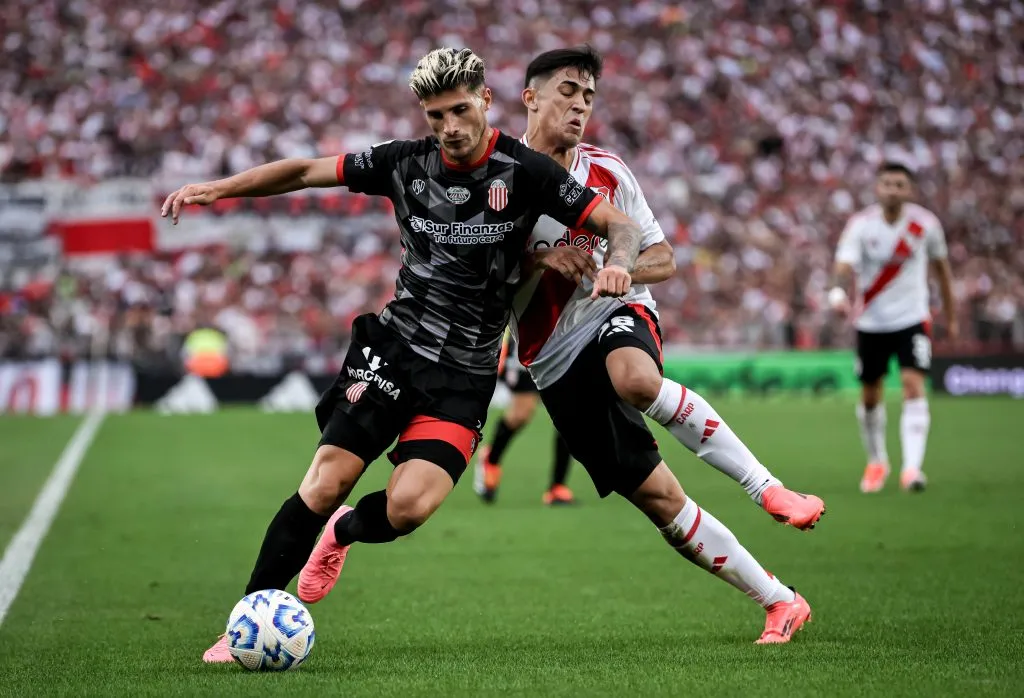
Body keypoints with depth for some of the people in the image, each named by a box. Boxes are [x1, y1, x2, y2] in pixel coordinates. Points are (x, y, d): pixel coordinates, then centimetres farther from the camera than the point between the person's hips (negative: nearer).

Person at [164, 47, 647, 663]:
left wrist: (617, 262, -31)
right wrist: (219, 188, -3)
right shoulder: (407, 163, 1)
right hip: (393, 347, 2)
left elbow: (621, 224, -8)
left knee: (408, 506, -20)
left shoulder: (525, 171, -7)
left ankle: (342, 533, 16)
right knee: (326, 483, -13)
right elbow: (306, 171, 6)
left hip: (464, 375, -2)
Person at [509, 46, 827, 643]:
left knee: (636, 380, -40)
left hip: (618, 314, 0)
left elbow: (664, 259, 4)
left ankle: (767, 486, -29)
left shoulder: (607, 172, 1)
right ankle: (779, 602, 2)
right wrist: (537, 258, -20)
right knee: (659, 500, -7)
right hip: (557, 363, 0)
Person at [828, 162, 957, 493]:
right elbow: (845, 265, -24)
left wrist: (951, 316, 13)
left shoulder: (926, 223, -6)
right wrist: (838, 291, -47)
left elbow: (941, 267, 8)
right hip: (871, 323, 1)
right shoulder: (860, 224, -11)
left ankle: (912, 468, -22)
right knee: (870, 396, 10)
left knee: (913, 386, -18)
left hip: (912, 319, -1)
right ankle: (876, 462, 33)